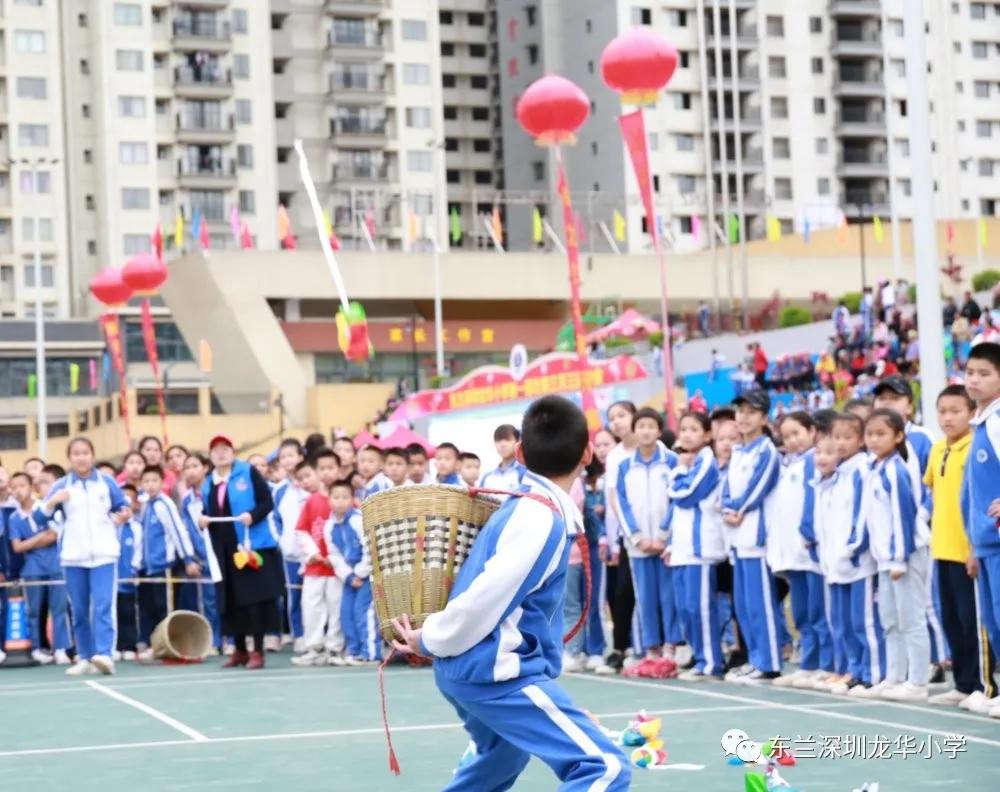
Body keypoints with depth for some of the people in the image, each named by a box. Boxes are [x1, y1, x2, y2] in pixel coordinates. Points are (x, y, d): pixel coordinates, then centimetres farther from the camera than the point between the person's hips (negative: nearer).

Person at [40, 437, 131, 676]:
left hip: (103, 554, -2)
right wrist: (52, 501, -22)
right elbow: (42, 516, -2)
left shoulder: (106, 483, 4)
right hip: (73, 556, 2)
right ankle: (85, 658, 11)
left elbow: (122, 508, 12)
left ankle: (104, 654, -22)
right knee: (79, 610, 4)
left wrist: (124, 515, -11)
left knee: (103, 605, -14)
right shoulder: (62, 485, 4)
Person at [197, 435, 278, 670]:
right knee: (231, 601, 8)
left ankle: (257, 651, 1)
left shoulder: (248, 473, -2)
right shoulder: (208, 484, 14)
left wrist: (253, 515, -23)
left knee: (254, 598, -5)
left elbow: (267, 502, -6)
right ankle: (240, 650, 20)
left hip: (252, 546, -5)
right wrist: (202, 521, -2)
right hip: (224, 549, 5)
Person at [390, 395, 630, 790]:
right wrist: (431, 640, -8)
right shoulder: (544, 519, -19)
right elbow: (487, 597, -21)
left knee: (501, 756, 37)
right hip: (496, 670, -10)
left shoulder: (524, 505, 10)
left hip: (474, 667, 10)